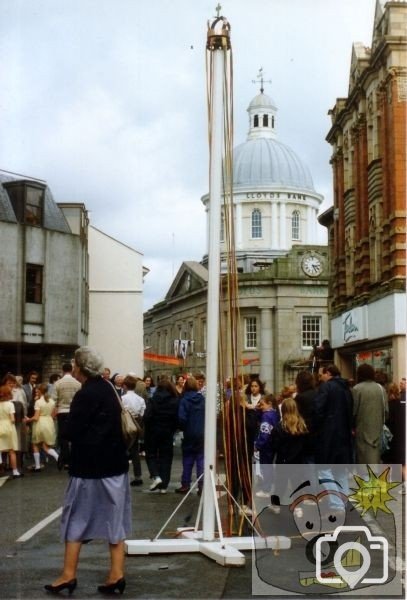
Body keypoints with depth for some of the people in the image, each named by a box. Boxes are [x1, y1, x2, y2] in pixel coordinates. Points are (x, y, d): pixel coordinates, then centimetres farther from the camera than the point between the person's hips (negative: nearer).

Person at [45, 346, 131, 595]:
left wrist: (68, 424, 2)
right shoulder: (108, 388, 8)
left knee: (77, 519, 4)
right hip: (114, 463, 7)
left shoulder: (85, 395, -17)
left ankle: (69, 575, 10)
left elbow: (71, 432, -17)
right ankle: (116, 574, 9)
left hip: (90, 466, -7)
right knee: (114, 519, 9)